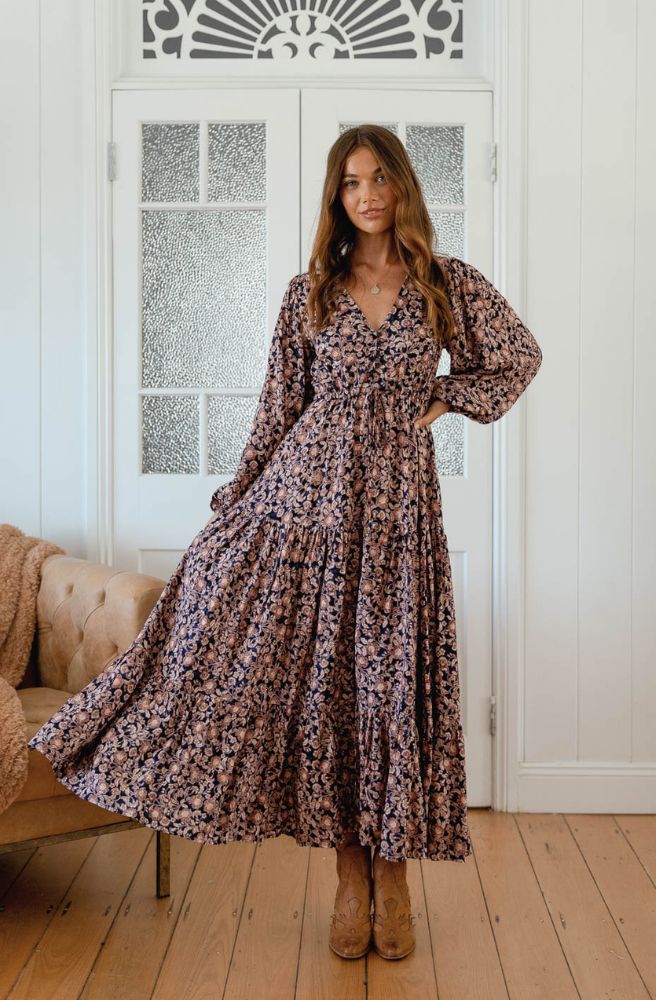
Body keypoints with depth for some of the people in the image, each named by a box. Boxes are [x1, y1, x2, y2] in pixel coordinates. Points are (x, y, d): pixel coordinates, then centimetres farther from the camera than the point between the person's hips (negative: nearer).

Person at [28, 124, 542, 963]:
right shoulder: (309, 292, 7)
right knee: (320, 674, 0)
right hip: (308, 488, 1)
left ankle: (393, 876, 17)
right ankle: (350, 877, 14)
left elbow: (519, 359, 16)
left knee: (393, 675, 2)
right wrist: (234, 503, 7)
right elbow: (279, 407, 8)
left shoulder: (450, 284, 5)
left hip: (397, 496, 0)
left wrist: (442, 399, 5)